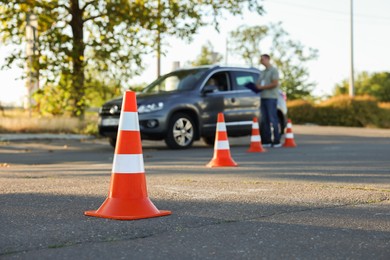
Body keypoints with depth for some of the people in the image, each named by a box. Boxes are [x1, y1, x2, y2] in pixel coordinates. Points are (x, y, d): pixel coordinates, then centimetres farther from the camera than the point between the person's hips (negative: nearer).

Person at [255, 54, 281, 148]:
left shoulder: (274, 70, -2)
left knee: (273, 119, -9)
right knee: (264, 120, 3)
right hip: (263, 97, 8)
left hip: (271, 97, -8)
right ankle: (267, 141, 5)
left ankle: (276, 141, -8)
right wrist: (256, 86, 2)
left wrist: (262, 87, -11)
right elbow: (259, 84, 25)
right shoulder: (263, 72, 23)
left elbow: (275, 84, -12)